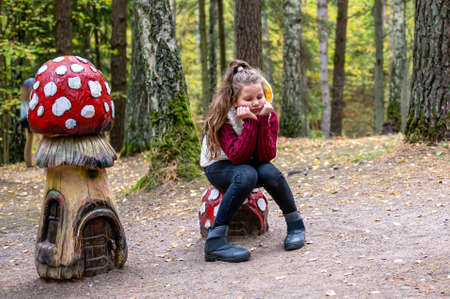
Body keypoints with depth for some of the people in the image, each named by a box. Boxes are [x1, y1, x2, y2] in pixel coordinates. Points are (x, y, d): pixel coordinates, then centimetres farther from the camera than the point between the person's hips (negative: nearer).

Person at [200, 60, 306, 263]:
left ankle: (295, 224, -9)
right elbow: (237, 157, -31)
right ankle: (215, 240, -37)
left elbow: (266, 156, -22)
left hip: (252, 164, 3)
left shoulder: (268, 114, -13)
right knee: (247, 175, -37)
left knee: (269, 172, -32)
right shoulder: (223, 118, -23)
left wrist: (263, 120, -32)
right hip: (220, 167, -3)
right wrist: (250, 122, -36)